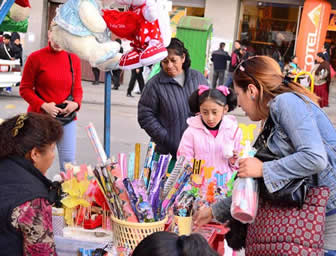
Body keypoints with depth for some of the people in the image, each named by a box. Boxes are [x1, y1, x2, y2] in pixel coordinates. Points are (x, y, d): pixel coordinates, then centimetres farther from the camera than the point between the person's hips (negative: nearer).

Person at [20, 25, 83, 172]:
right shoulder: (36, 57, -5)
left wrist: (76, 103, -9)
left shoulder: (74, 59, 5)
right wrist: (44, 105, -15)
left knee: (69, 160, 2)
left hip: (67, 117, 3)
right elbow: (25, 89, -2)